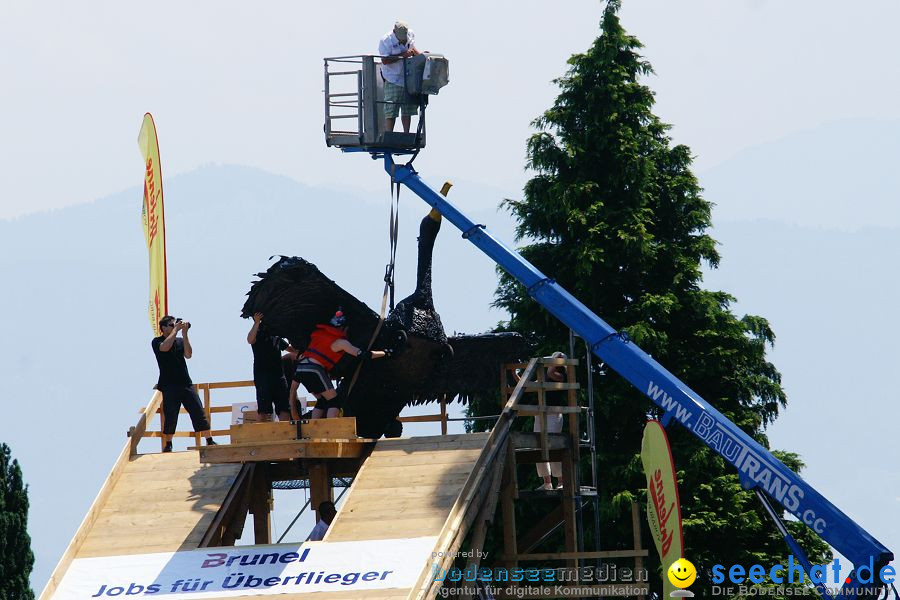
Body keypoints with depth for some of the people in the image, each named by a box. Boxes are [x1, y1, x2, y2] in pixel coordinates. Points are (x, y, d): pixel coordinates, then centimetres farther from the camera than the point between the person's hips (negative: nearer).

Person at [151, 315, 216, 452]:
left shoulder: (180, 341, 13)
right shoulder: (157, 342, 1)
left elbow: (188, 354, -2)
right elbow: (165, 347, -20)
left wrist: (184, 334, -6)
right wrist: (176, 330, -13)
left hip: (186, 383, 4)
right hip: (169, 386, -4)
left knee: (199, 413, -1)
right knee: (170, 417, -6)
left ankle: (210, 441, 3)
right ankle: (168, 445, 7)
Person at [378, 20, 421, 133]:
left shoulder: (410, 34, 2)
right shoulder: (385, 41, -17)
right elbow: (385, 60, -23)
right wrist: (403, 55, -27)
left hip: (409, 79, 6)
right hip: (393, 80, -6)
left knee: (408, 110, 10)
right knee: (391, 111, -8)